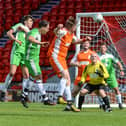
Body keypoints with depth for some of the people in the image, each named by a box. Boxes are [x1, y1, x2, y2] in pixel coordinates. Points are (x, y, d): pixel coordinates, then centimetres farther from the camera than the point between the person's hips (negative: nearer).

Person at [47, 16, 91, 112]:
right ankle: (60, 97, -28)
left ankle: (69, 104, 9)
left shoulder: (71, 34, 13)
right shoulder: (63, 31, -14)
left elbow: (75, 41, 34)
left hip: (62, 58, 10)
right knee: (65, 75, -26)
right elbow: (56, 32, -38)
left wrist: (85, 39, 19)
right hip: (55, 56, -10)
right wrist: (58, 28, -60)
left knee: (67, 80, 7)